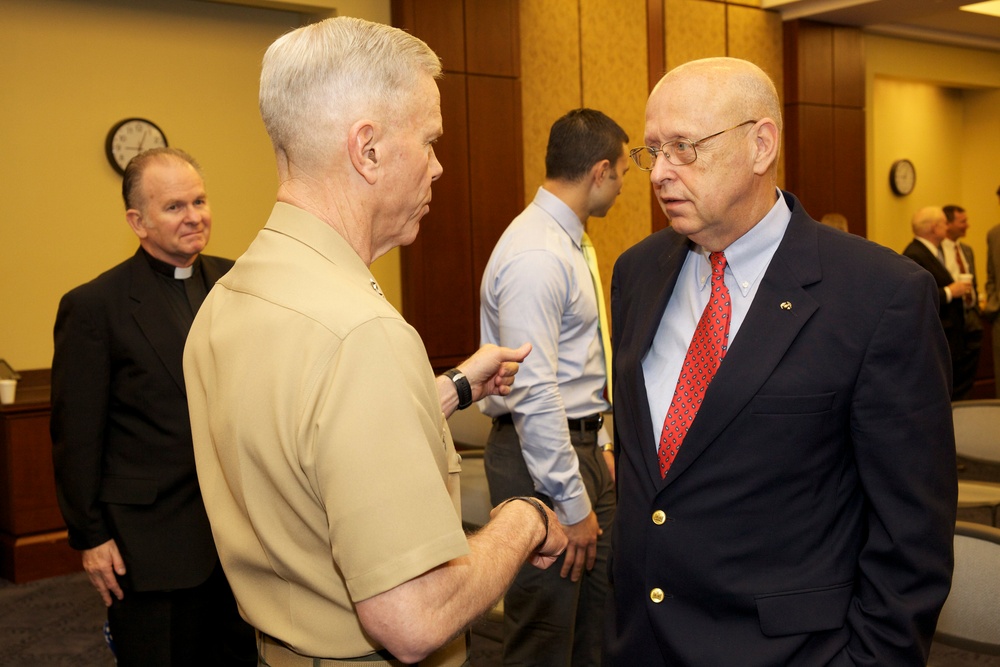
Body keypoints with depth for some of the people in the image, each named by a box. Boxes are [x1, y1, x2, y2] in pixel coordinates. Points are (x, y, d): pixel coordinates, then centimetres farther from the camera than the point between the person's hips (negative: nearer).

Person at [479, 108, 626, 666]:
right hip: (542, 454, -10)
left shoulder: (574, 243, 12)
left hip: (585, 447, 10)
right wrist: (571, 504, -20)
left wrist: (602, 445, 16)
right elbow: (533, 394, -24)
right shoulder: (536, 257, -21)